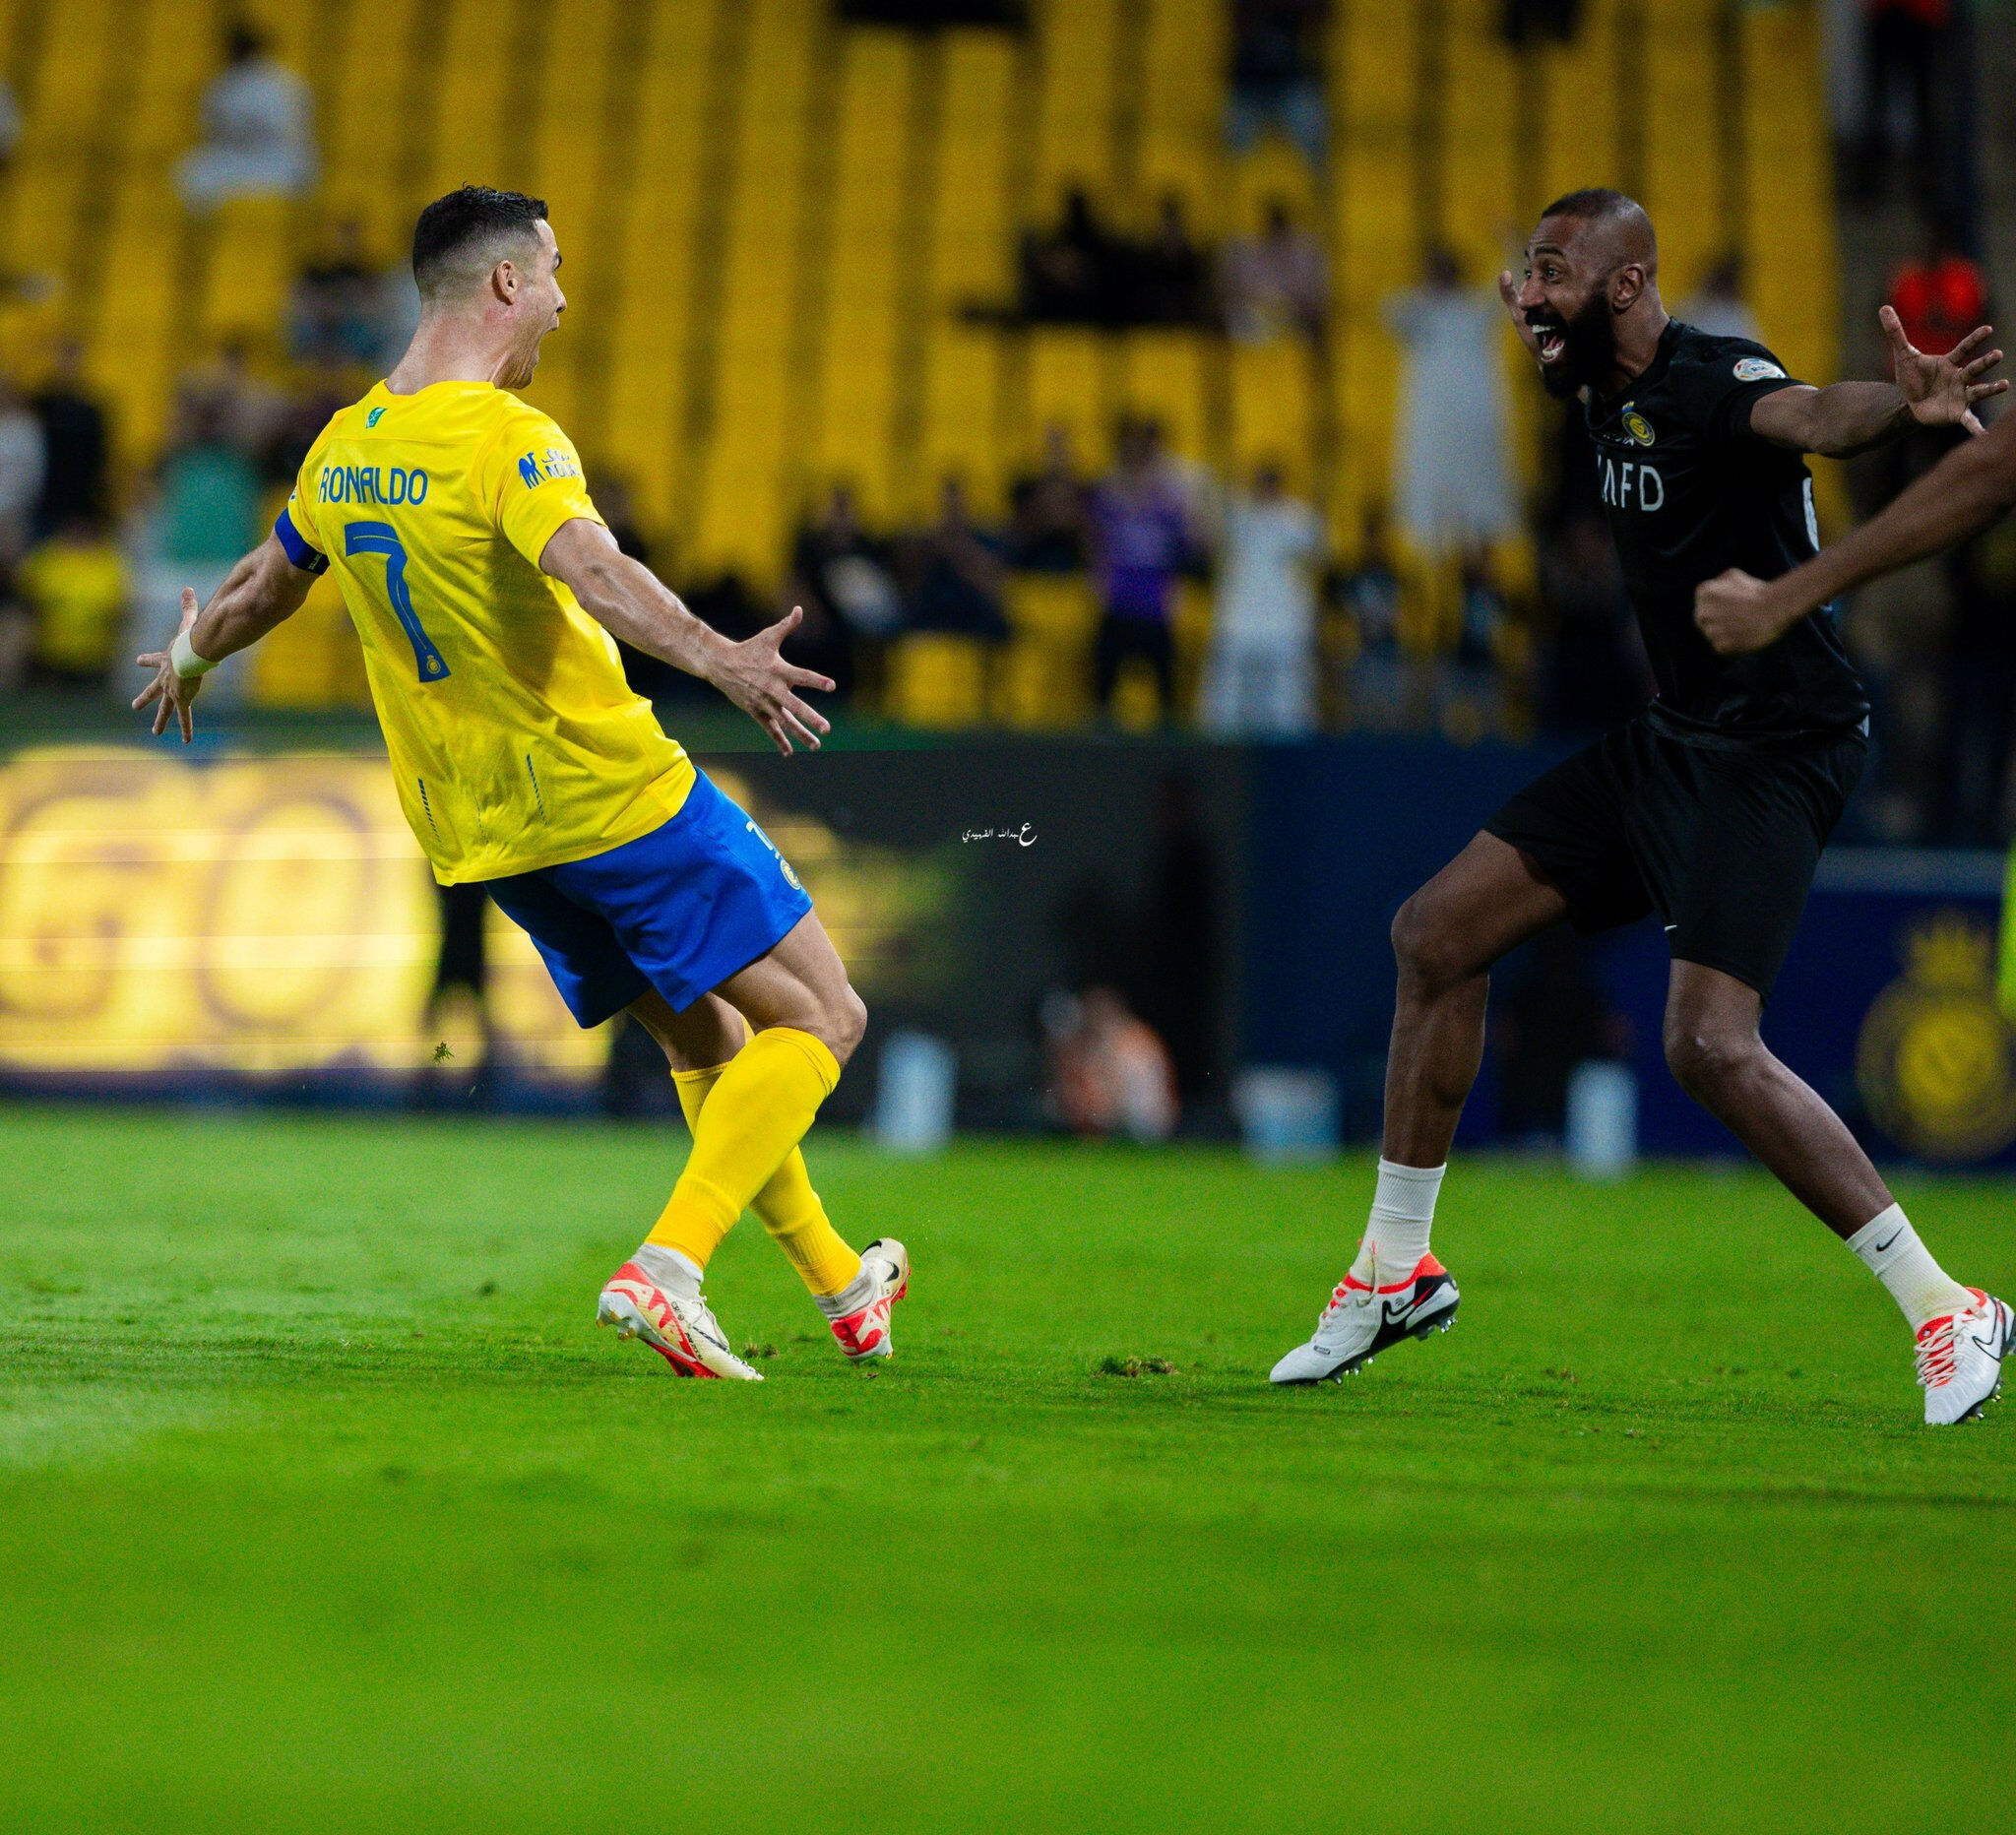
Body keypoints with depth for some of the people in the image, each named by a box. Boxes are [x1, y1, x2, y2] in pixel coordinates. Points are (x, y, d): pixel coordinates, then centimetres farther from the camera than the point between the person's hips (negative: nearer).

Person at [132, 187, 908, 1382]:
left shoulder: (343, 447, 6)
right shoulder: (507, 437, -18)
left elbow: (267, 582, 24)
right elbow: (591, 570, -37)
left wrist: (192, 658, 45)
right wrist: (717, 659, -50)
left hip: (475, 830, 8)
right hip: (614, 792, -8)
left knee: (706, 1035, 23)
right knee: (821, 1020, -2)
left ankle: (840, 1286, 29)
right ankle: (668, 1269, -16)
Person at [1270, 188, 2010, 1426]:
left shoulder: (1713, 383, -19)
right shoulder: (1611, 393, 9)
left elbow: (1810, 416, -45)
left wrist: (1902, 405, -64)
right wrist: (1541, 344, 25)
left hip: (1778, 751, -10)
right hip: (1672, 737, 10)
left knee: (1712, 1045, -22)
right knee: (1437, 934, 10)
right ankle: (1398, 1272, 24)